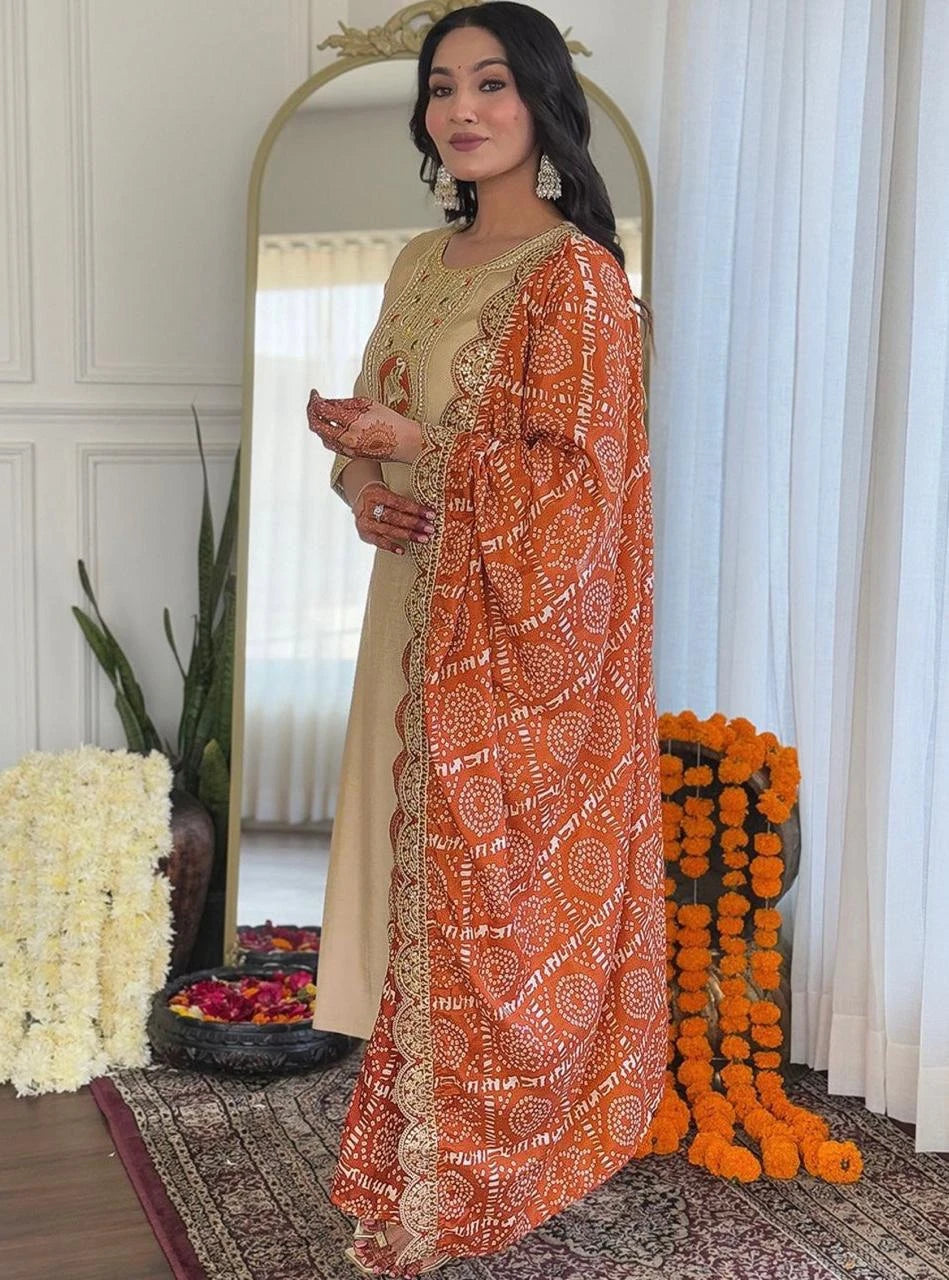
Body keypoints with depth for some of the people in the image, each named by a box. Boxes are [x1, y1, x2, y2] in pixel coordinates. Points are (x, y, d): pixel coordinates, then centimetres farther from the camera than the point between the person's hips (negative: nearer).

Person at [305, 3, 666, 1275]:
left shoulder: (577, 276, -11)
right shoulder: (423, 264, 12)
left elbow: (579, 479, -16)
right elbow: (375, 415, 18)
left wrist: (422, 447, -18)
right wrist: (362, 483, -3)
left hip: (522, 638, -7)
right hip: (422, 617, 7)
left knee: (493, 885, 2)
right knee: (420, 871, 12)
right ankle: (417, 1134, 27)